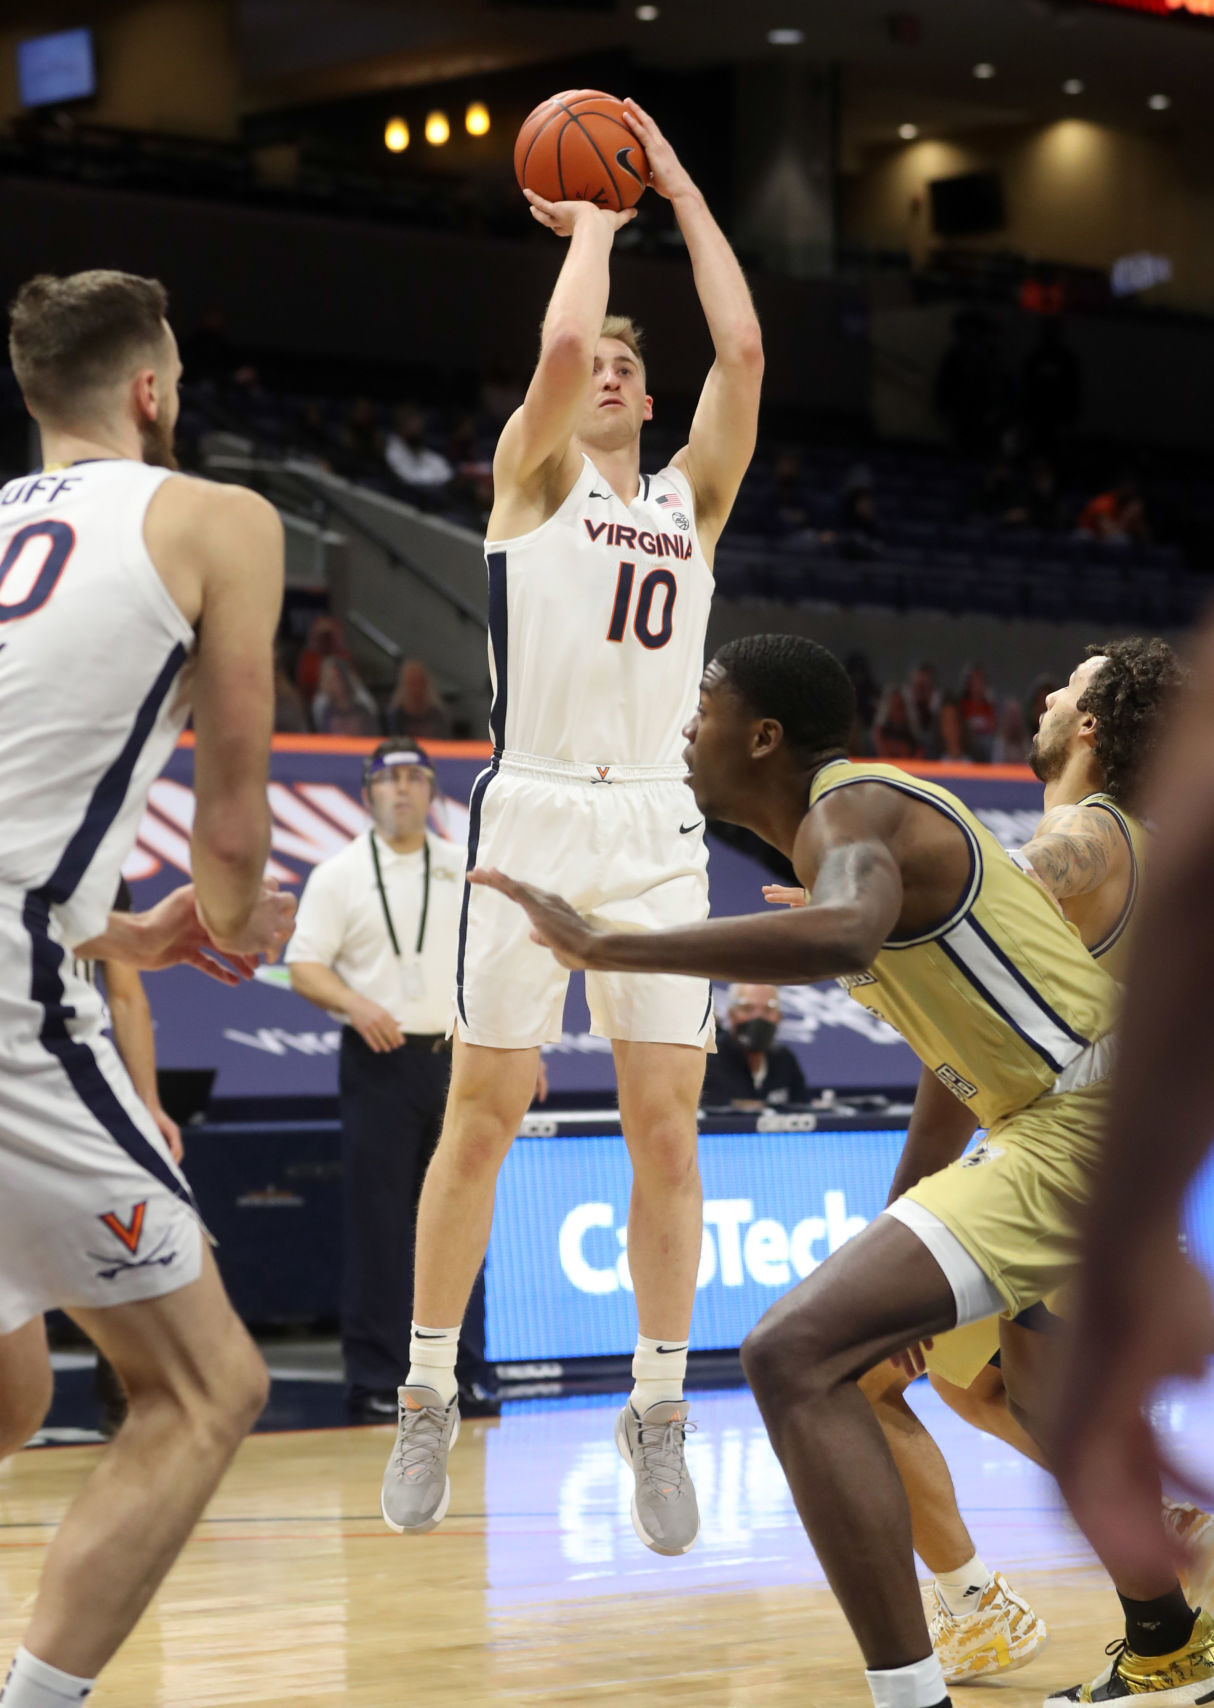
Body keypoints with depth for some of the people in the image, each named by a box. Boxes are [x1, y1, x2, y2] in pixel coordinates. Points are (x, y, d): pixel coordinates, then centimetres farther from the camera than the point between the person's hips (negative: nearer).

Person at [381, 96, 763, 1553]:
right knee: (484, 1113, -2)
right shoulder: (532, 476, 8)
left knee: (664, 1122, -2)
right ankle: (428, 1400, 7)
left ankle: (658, 1409, 5)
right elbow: (559, 344, -10)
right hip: (533, 815, -3)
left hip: (659, 829, 3)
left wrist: (677, 187, 9)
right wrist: (593, 222, 6)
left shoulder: (690, 498, 16)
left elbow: (743, 350, 4)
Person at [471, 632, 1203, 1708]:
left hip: (1081, 1126, -11)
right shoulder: (876, 812, 18)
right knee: (1036, 1382, 37)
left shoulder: (849, 813, -15)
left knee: (794, 1357, -21)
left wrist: (604, 947, -38)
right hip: (1103, 1122, 11)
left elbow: (841, 935, -41)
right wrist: (892, 1235, 28)